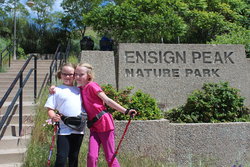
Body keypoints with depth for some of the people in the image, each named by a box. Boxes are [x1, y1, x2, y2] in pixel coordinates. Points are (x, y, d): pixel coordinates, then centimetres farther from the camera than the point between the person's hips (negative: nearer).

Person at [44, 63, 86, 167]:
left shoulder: (79, 90, 15)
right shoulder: (57, 90, 2)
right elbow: (50, 109, -1)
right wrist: (53, 117, -20)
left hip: (79, 130, 4)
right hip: (64, 130, -4)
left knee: (74, 158, 14)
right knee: (61, 158, -9)